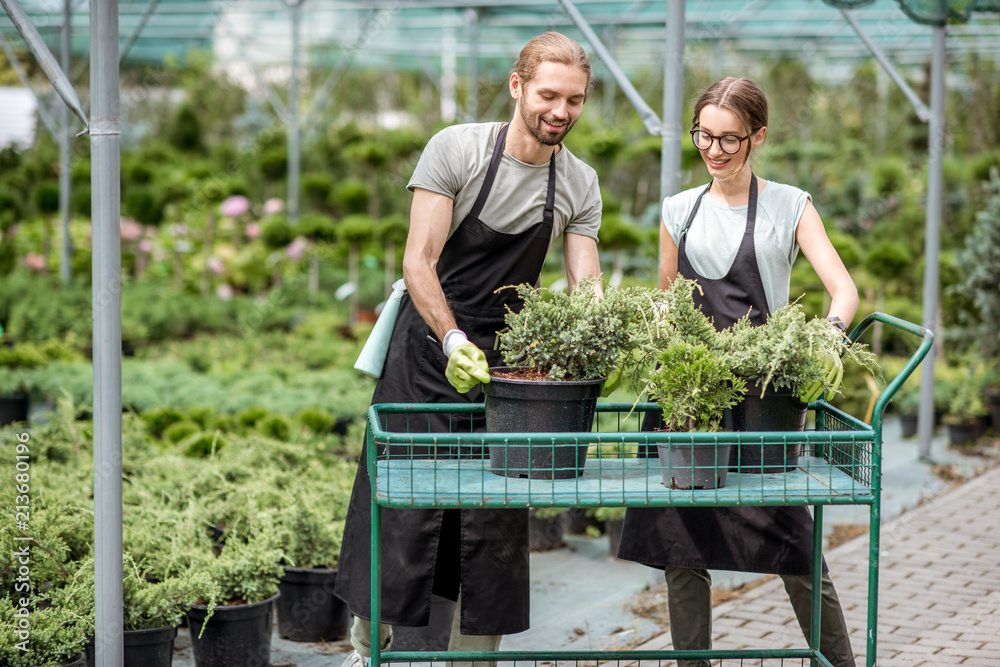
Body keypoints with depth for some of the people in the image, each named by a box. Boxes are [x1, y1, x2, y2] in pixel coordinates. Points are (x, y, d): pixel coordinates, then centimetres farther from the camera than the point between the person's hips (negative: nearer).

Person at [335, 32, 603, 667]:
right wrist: (454, 341, -30)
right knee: (400, 508, -1)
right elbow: (419, 262, -17)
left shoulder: (580, 184, -1)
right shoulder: (455, 149, -13)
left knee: (495, 522, 4)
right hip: (427, 347, -3)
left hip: (508, 354, 4)